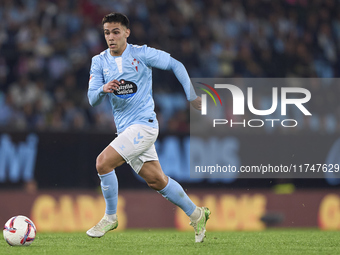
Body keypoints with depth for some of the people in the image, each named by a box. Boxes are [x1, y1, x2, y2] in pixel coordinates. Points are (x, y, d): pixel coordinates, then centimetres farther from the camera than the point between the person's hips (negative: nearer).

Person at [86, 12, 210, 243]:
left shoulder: (141, 54, -7)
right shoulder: (99, 62, 6)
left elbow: (175, 65, 0)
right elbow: (92, 99, 1)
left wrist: (192, 96, -4)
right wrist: (103, 90, -21)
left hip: (143, 124, -6)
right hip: (125, 128, 6)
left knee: (103, 162, -19)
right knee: (156, 180, 10)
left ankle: (110, 217, -4)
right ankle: (196, 214, 26)